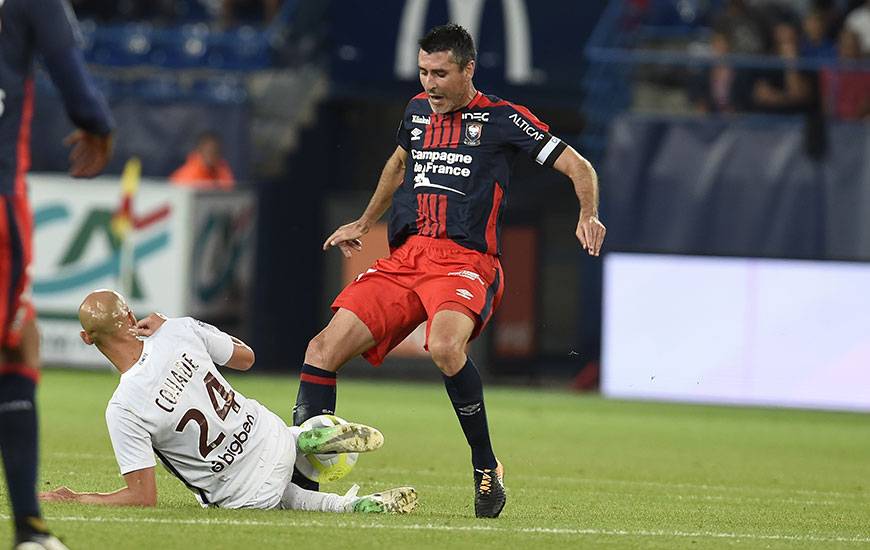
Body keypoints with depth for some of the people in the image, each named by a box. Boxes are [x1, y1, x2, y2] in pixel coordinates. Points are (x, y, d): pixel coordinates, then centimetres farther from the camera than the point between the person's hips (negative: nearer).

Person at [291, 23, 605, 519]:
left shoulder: (502, 118, 2)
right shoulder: (418, 111, 19)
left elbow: (578, 167, 3)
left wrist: (589, 215, -16)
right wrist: (364, 224, 45)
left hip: (466, 260, -6)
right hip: (404, 258, 6)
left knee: (445, 344, -36)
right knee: (325, 348, -11)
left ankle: (487, 468, -20)